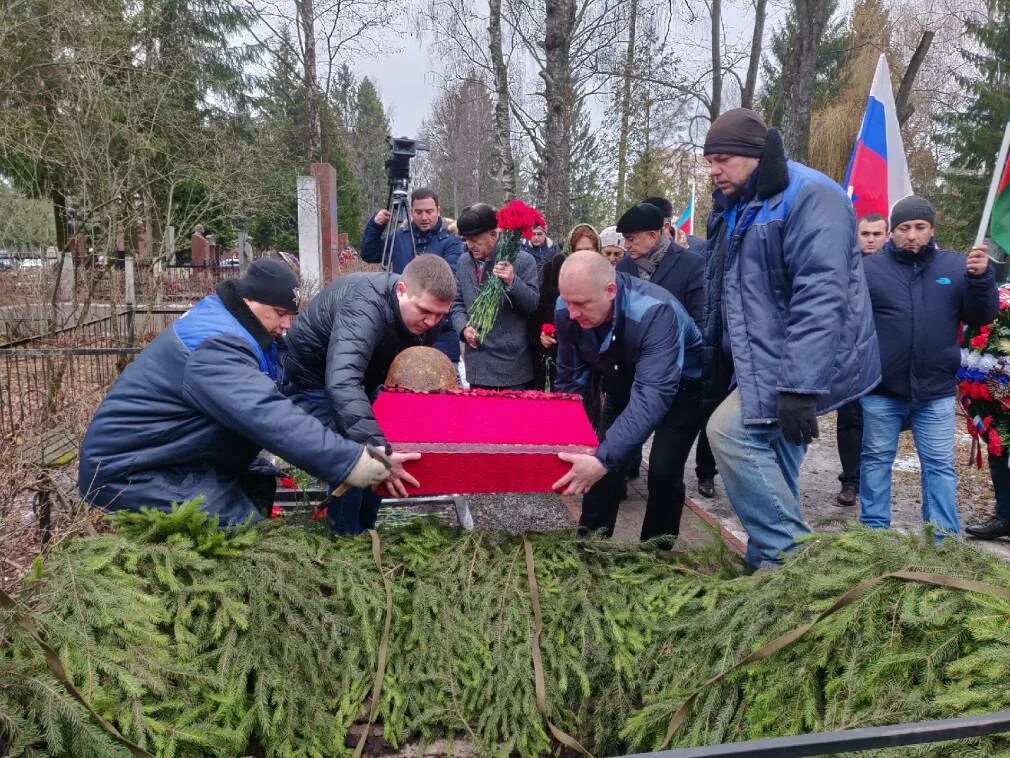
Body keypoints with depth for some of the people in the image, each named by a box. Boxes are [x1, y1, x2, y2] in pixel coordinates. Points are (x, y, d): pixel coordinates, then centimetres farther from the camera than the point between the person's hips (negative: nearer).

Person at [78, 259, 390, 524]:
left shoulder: (218, 319, 5)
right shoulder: (213, 346, -29)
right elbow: (270, 418, -41)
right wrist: (355, 463, -45)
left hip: (163, 451, 11)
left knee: (259, 480, 12)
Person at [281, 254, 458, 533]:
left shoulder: (428, 312, -15)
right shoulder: (364, 308, -40)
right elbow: (340, 385, -54)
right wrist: (378, 450, -62)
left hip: (361, 379, 7)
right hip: (314, 381, -7)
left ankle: (366, 534, 23)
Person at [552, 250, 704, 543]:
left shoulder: (655, 312, -41)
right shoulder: (566, 311, -23)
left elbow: (653, 395, -47)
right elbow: (570, 381, -9)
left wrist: (605, 458, -55)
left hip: (679, 386, -5)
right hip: (623, 384, 5)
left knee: (663, 472, -12)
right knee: (603, 459, 0)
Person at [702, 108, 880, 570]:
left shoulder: (808, 197, -15)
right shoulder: (734, 209, 14)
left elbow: (820, 296, -26)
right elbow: (720, 293, 21)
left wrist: (799, 386, -31)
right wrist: (715, 370, 19)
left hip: (800, 368, -9)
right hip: (760, 363, 9)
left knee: (731, 431, -19)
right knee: (771, 460, 11)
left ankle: (791, 554, -7)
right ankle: (775, 564, 23)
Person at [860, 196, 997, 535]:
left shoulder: (955, 266, 4)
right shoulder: (869, 268, -2)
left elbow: (981, 317, 4)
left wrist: (981, 278, -12)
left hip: (937, 393, 2)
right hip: (880, 391, -1)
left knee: (940, 466, 8)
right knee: (876, 460, 10)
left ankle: (945, 539, 18)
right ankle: (874, 531, 23)